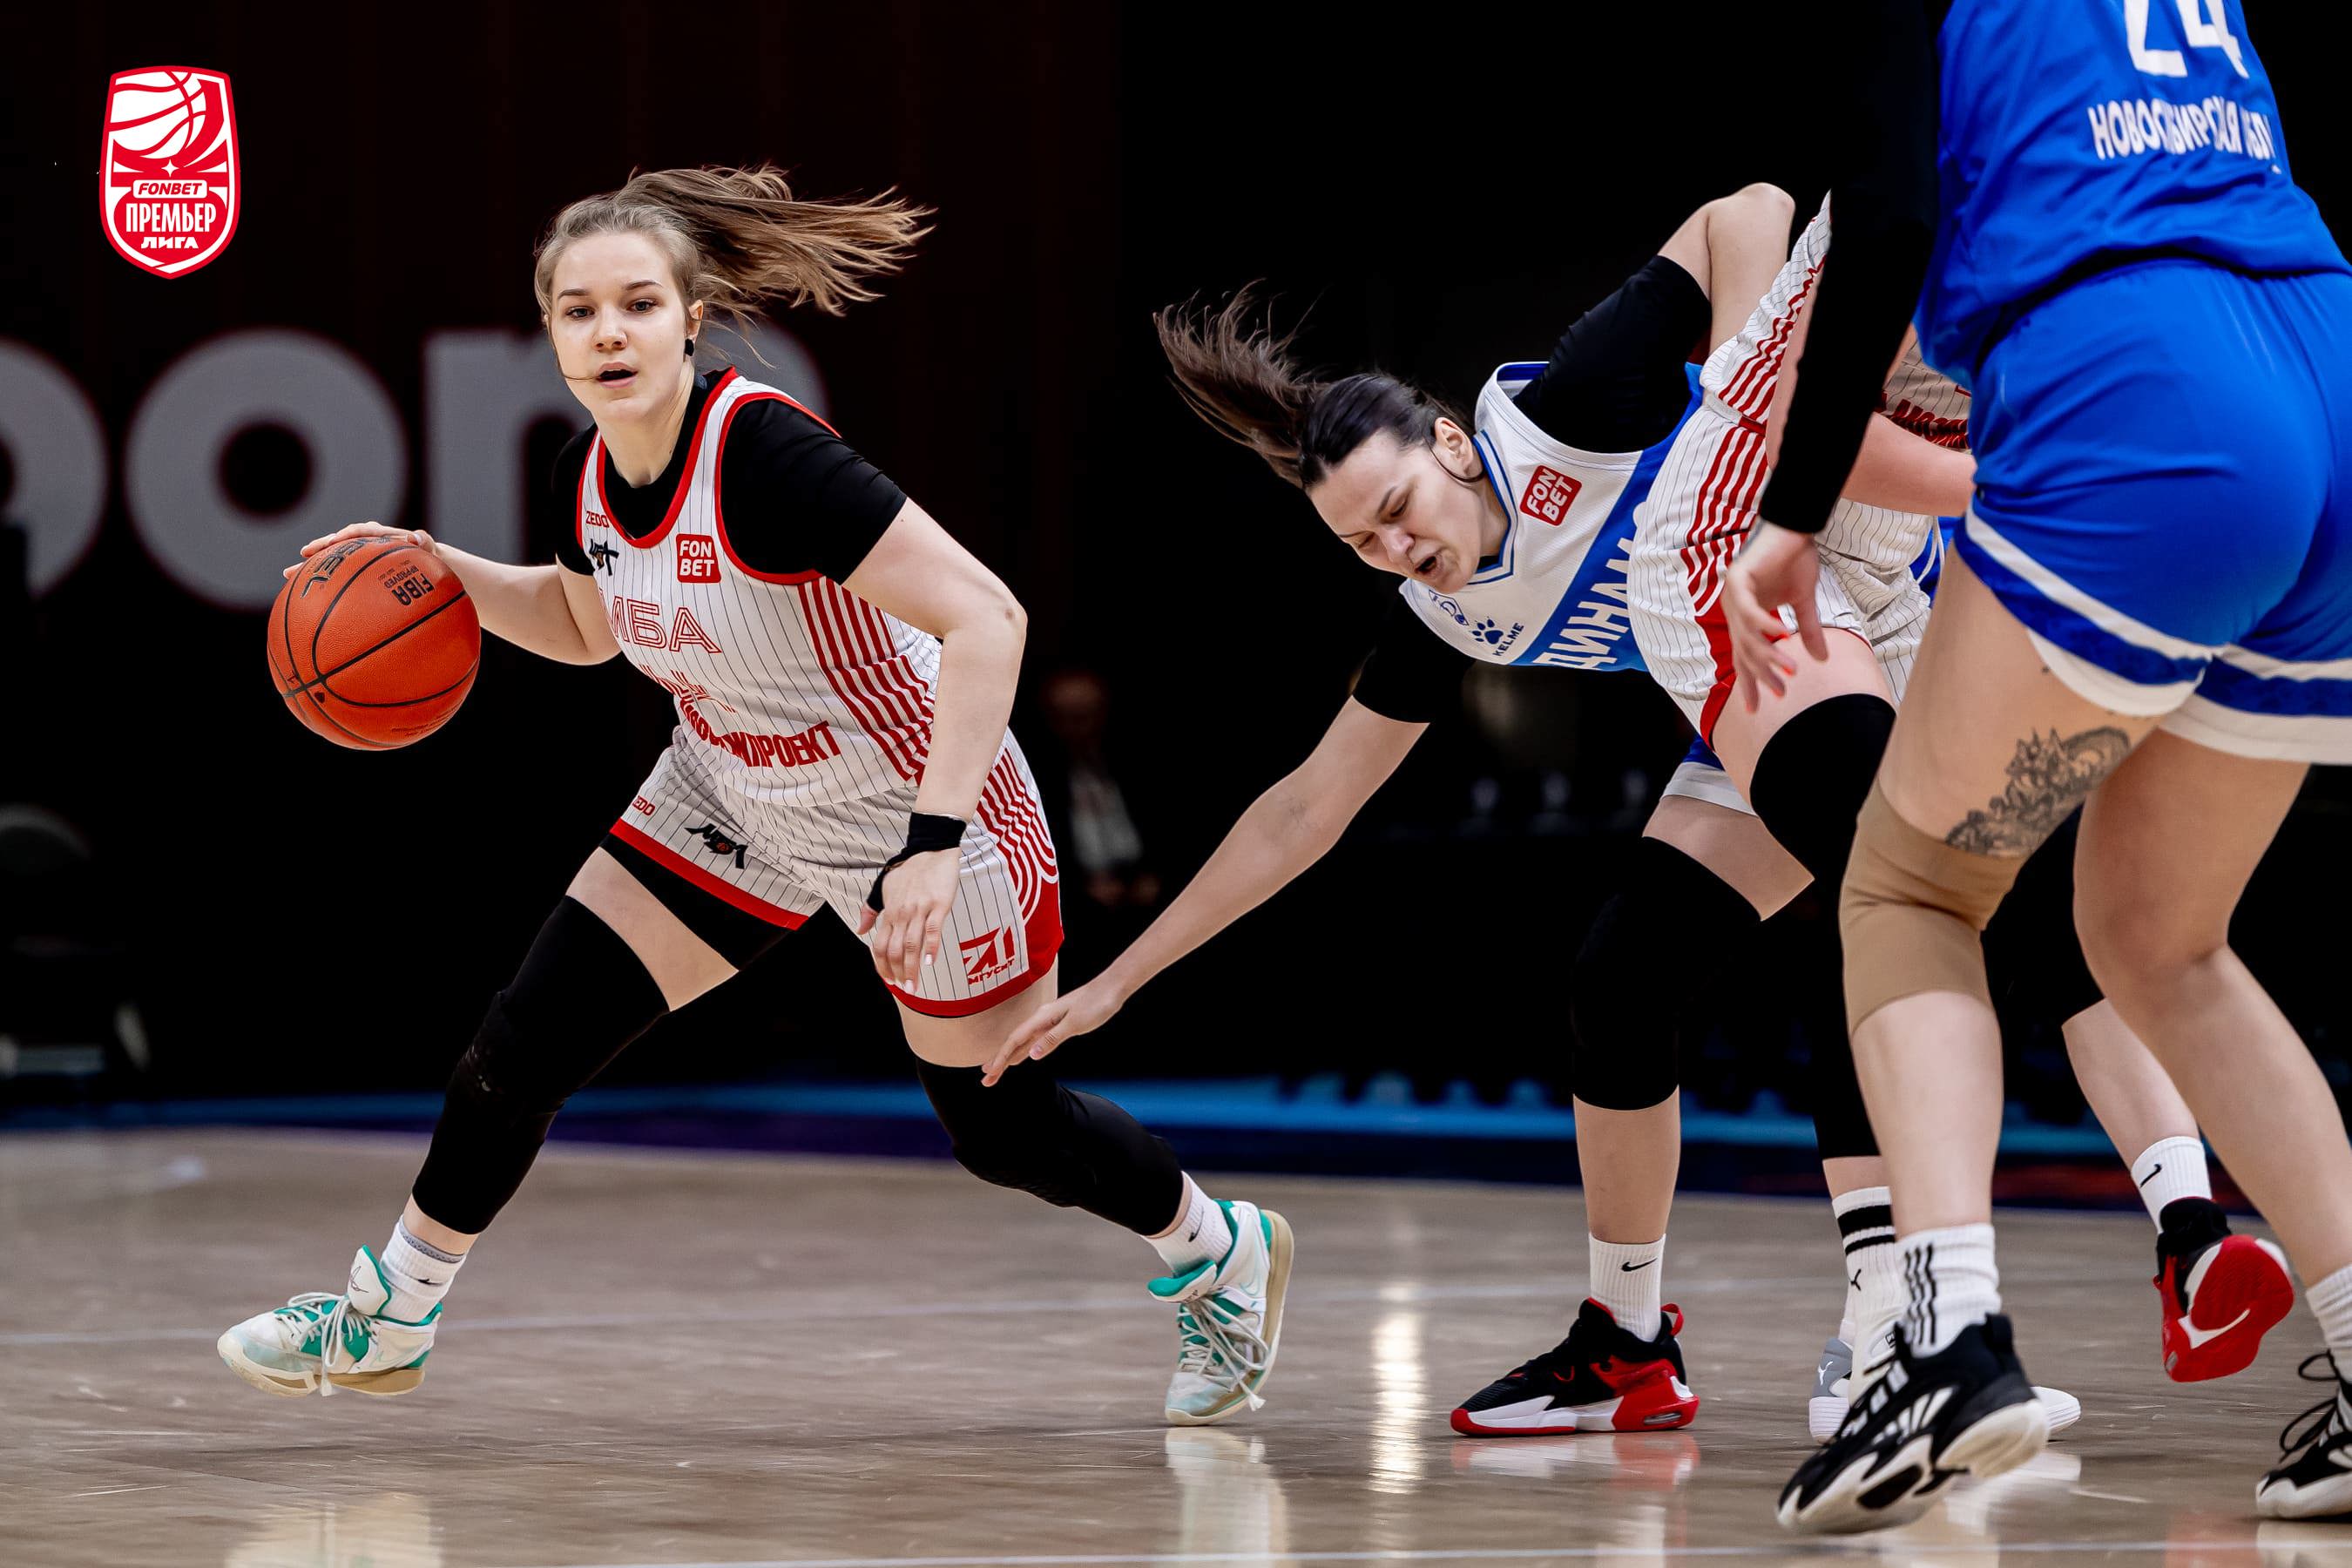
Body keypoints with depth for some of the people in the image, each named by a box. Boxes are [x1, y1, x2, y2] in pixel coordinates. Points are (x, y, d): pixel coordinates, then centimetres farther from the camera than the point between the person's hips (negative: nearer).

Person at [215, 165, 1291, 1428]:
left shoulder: (762, 452, -33)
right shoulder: (588, 476, -10)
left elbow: (984, 620, -35)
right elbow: (585, 625, 14)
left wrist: (933, 843, -39)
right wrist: (445, 572, -3)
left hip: (924, 809, -6)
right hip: (734, 805, 6)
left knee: (1003, 1133, 8)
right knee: (524, 1048, 1)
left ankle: (1223, 1251, 37)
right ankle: (386, 1322, 21)